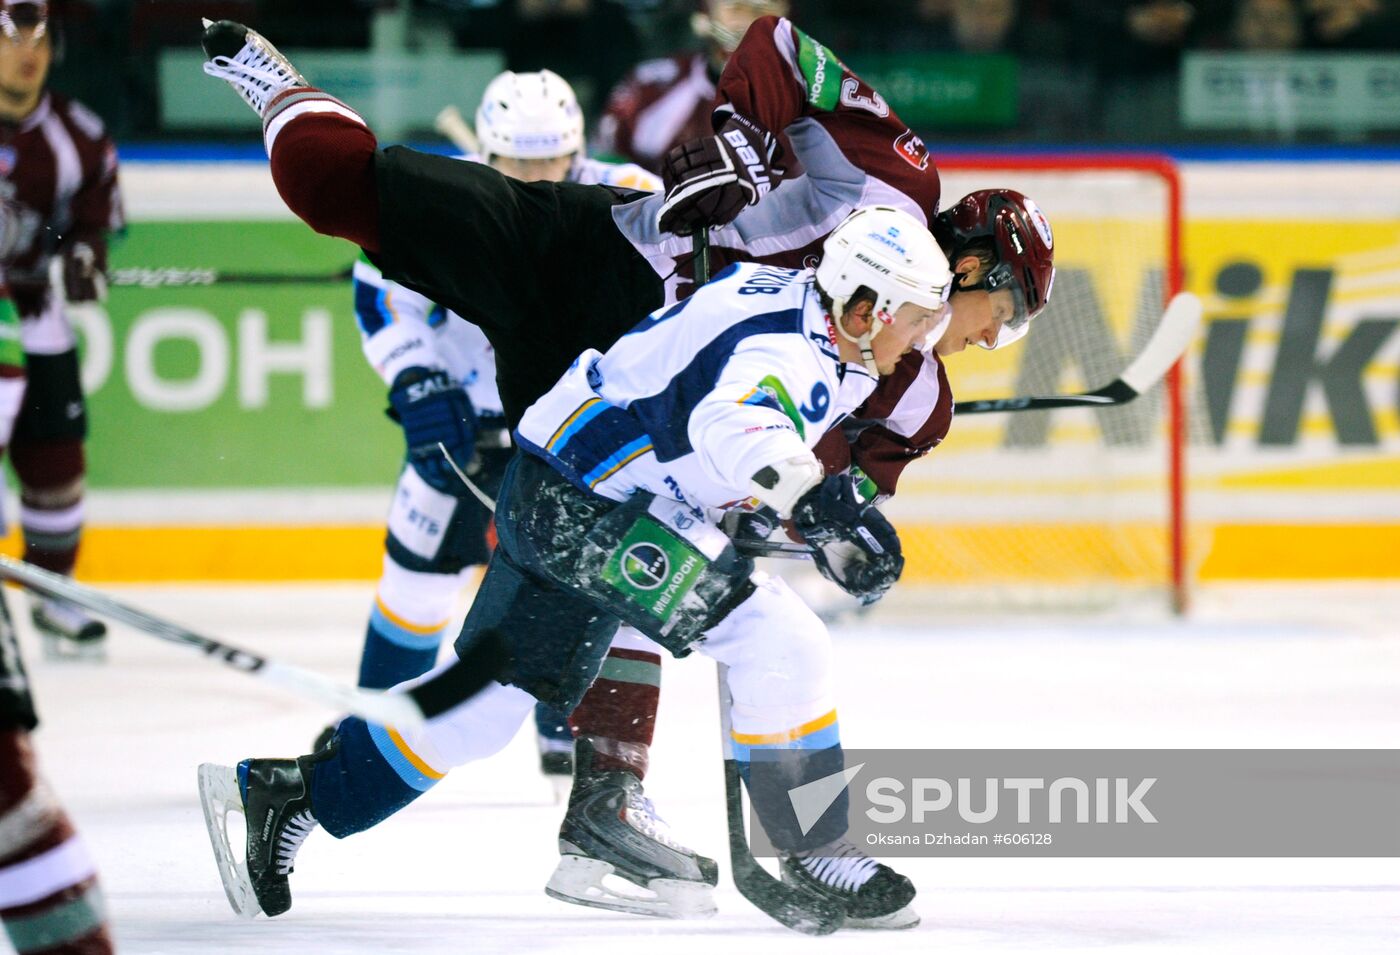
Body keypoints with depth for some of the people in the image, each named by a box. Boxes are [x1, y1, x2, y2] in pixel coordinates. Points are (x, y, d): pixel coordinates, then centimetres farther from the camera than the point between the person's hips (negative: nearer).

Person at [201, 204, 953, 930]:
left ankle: (283, 794, 22)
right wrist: (815, 499, -54)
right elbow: (731, 426, -46)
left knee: (492, 692, 15)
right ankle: (818, 859, -7)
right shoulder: (783, 348, -23)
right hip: (588, 505, -11)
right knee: (781, 646, -15)